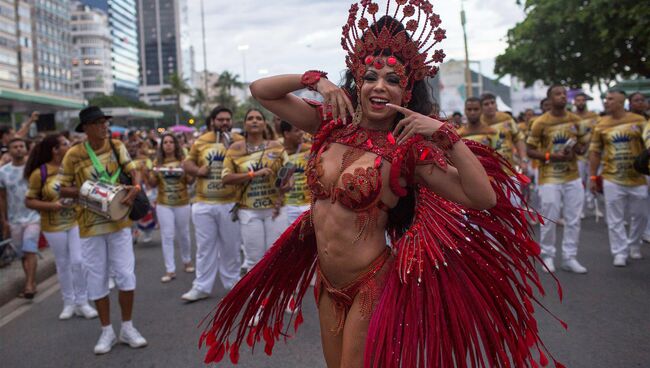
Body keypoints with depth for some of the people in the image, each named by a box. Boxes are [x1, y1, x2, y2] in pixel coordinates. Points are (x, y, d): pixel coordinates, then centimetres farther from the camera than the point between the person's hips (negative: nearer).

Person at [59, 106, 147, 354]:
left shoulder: (117, 147, 0)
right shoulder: (74, 154, -6)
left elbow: (133, 171, -3)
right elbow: (64, 189, 0)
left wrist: (135, 188, -25)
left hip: (118, 221, 1)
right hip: (90, 225, -1)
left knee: (126, 274, 2)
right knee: (97, 279, 6)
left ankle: (127, 327, 17)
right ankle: (107, 331, 20)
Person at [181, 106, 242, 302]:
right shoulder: (200, 142, 5)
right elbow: (187, 163, 13)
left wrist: (230, 147, -19)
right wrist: (197, 170, -8)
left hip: (230, 203, -1)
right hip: (203, 204, 2)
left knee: (230, 246, 10)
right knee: (205, 246, 9)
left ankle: (233, 283, 25)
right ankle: (202, 287, 17)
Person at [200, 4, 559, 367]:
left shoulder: (410, 148, -15)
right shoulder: (332, 125, -2)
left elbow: (484, 199, -23)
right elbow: (261, 90, 1)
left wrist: (445, 133, -29)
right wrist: (315, 79, -13)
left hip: (371, 285, -5)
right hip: (327, 281, 5)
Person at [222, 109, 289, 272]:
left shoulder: (277, 147, 4)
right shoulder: (235, 149, 1)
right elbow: (226, 178, -6)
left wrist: (285, 186, -17)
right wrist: (254, 174, -15)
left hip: (275, 209, 1)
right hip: (248, 211, -1)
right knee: (254, 258, 4)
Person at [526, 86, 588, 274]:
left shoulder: (575, 120, 6)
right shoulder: (541, 122, -7)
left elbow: (583, 144, 15)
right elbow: (530, 151, -5)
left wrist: (577, 149, -8)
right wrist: (550, 156, -19)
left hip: (573, 177, 4)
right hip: (550, 178, -4)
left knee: (573, 220, 5)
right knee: (549, 220, 0)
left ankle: (569, 258, 15)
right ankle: (547, 256, 16)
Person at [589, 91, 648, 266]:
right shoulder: (601, 124, 0)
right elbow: (595, 152, 4)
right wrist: (592, 177, 1)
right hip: (612, 180, 0)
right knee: (615, 219, 2)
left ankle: (634, 245, 34)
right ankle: (620, 253, 13)